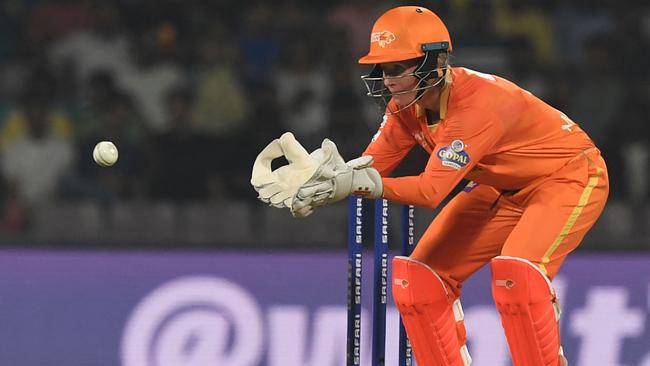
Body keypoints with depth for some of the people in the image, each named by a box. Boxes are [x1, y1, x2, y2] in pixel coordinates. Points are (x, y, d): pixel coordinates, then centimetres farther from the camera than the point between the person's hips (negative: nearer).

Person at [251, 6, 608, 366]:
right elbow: (371, 164, -13)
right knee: (420, 276, -1)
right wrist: (322, 179, -32)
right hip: (502, 187, 8)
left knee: (516, 274, -31)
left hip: (569, 175, -8)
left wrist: (357, 184, -49)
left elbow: (431, 190, -38)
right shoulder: (406, 103, -11)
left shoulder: (478, 101, -35)